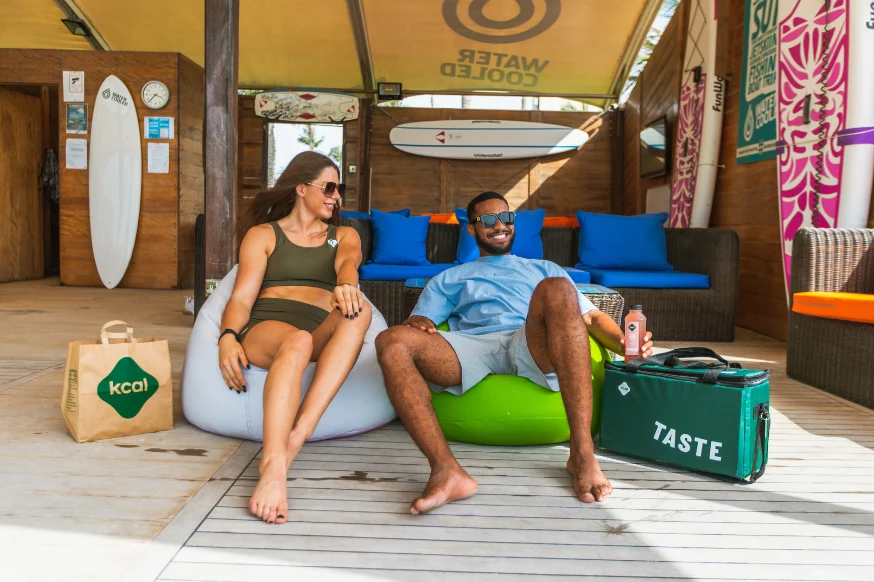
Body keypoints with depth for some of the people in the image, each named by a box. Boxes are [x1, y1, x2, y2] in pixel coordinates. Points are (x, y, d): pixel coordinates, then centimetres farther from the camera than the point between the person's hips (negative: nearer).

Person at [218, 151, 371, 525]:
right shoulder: (262, 235, 18)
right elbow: (241, 298, 6)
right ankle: (273, 467, -53)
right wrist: (228, 337, -17)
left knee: (359, 310, -33)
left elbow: (347, 263, -2)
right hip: (266, 326, -2)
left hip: (324, 334, 2)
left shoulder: (344, 236, 23)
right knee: (296, 341, -38)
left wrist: (346, 285, -29)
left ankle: (297, 435, -43)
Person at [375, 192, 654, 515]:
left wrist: (622, 342, -1)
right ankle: (446, 470, -42)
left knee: (557, 289, -33)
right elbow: (420, 321, 19)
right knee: (392, 341, -27)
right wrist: (416, 323, -8)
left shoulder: (544, 269, 33)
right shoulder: (449, 279, 33)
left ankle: (582, 453, -36)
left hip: (534, 349, 0)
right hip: (471, 348, 1)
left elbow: (591, 316, 22)